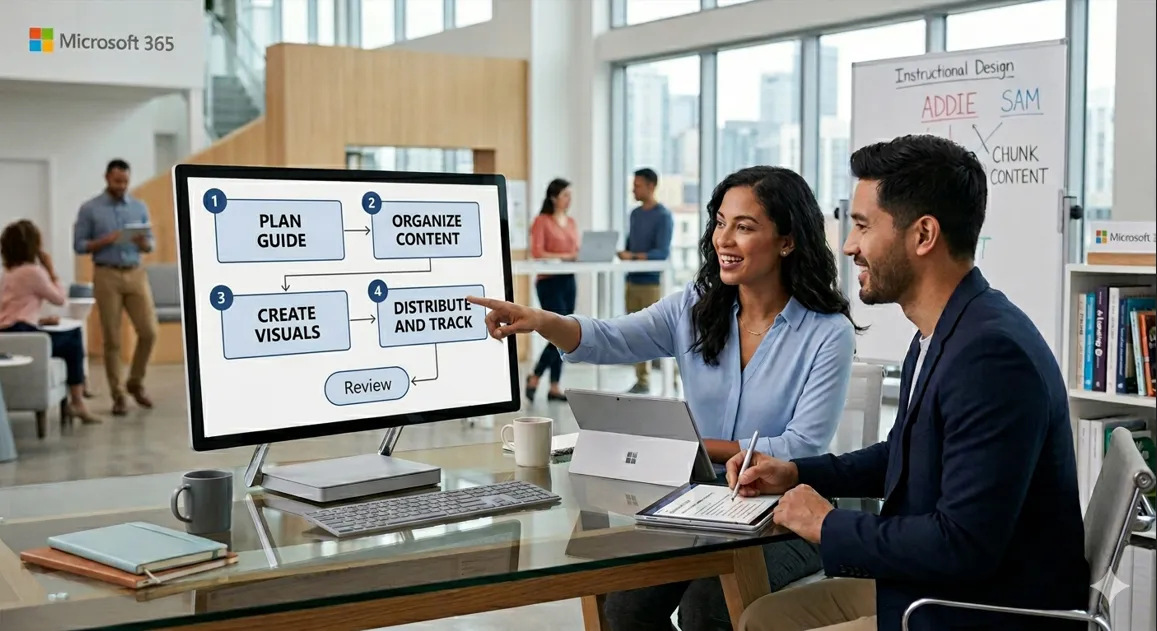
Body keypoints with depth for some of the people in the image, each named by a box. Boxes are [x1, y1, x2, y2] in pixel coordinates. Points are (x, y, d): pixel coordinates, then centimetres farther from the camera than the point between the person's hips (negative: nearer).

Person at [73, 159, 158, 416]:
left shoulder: (139, 207, 9)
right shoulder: (89, 209, 0)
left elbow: (150, 245, 11)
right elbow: (79, 245, -1)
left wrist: (142, 241, -12)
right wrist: (105, 241, -16)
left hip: (136, 274, 3)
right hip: (106, 275, -3)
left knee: (149, 331, -4)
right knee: (112, 339, 0)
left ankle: (135, 382, 18)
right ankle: (118, 395, 8)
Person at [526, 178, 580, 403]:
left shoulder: (571, 222, 14)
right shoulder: (542, 221, -7)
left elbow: (576, 250, 14)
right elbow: (537, 252, -15)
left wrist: (580, 255, -8)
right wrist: (563, 256, -22)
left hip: (569, 281, 7)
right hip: (549, 282, -7)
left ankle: (555, 387, 11)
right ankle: (535, 377, 6)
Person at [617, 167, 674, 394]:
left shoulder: (663, 216, -8)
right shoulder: (635, 214, 15)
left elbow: (662, 252, -15)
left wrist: (633, 256, -23)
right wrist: (622, 254, -3)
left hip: (652, 282, -7)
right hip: (632, 281, 7)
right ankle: (642, 380, 12)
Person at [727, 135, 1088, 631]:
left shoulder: (992, 354, -26)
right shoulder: (942, 333, 5)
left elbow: (964, 544, -28)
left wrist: (829, 526, -15)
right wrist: (797, 473, 11)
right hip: (935, 585, 9)